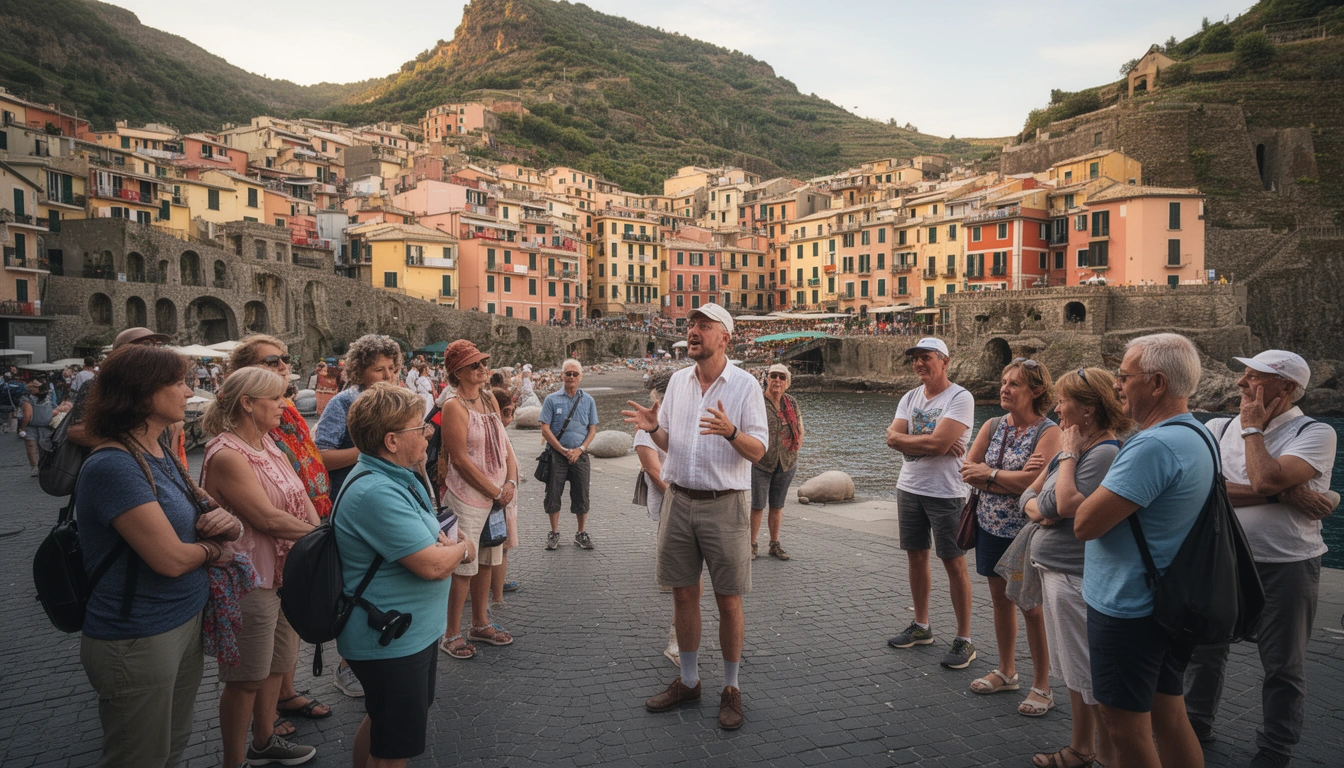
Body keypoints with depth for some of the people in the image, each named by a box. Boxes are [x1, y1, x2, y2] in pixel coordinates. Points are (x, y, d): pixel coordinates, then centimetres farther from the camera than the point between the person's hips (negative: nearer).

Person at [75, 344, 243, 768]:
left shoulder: (162, 456, 6)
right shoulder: (113, 466, -23)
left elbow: (192, 522, 15)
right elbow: (171, 559, -27)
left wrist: (226, 521, -9)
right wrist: (211, 547, -6)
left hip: (185, 622, 8)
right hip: (137, 640, -8)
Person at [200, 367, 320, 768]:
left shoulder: (269, 446, 8)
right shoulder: (226, 456, -20)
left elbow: (303, 499, 3)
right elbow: (268, 518, -25)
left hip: (287, 573, 9)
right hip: (250, 582, -9)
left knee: (277, 666, 22)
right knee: (247, 680, 7)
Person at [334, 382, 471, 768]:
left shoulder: (397, 475, 4)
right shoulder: (376, 492, -29)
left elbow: (420, 537, 17)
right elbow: (433, 565, -30)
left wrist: (441, 540, -5)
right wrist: (462, 548, -9)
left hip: (409, 631, 10)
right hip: (391, 641, -10)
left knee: (381, 723, 28)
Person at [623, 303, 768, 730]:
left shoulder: (745, 385, -5)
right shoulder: (678, 381, 10)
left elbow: (759, 450, -8)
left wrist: (731, 432, -28)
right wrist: (652, 427, -7)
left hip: (724, 505, -4)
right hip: (678, 501, 5)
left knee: (728, 600, 3)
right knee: (683, 594, 12)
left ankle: (731, 689, 20)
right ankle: (688, 681, 28)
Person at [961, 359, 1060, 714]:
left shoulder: (1048, 432, -14)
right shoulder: (993, 426, 5)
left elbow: (1033, 481, -25)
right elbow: (967, 470, -4)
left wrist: (989, 474, -11)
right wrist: (1012, 480, -16)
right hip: (991, 527, 6)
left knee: (1032, 608, 3)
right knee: (1001, 600, 16)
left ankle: (1042, 687, 18)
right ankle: (1006, 672, 32)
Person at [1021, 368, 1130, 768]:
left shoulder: (1106, 451, -18)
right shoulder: (1075, 445, 10)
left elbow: (1067, 503, -29)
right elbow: (1032, 491, 14)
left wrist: (1068, 454, -17)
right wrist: (1035, 507, -9)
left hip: (1078, 577, -10)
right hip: (1055, 570, 10)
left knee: (1095, 678, 2)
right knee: (1074, 672, 20)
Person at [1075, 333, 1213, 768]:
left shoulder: (1155, 446, -26)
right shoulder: (1198, 436, 9)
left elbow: (1085, 524, -25)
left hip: (1126, 610, -10)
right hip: (1169, 604, 10)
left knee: (1126, 729, 6)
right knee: (1167, 716, 20)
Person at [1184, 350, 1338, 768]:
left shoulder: (1315, 433, -10)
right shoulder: (1218, 429, 1)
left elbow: (1264, 479, -27)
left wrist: (1252, 428, -13)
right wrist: (1284, 495, -20)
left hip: (1286, 566, -3)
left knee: (1283, 667, 11)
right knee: (1204, 648, 17)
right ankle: (1197, 723, 37)